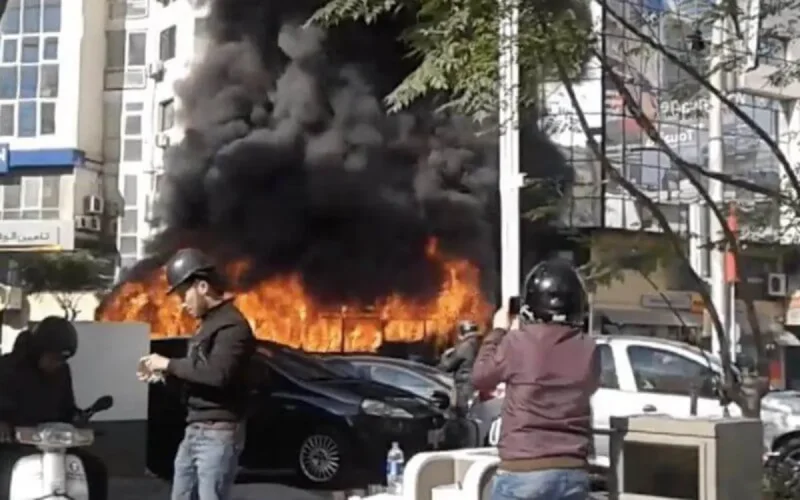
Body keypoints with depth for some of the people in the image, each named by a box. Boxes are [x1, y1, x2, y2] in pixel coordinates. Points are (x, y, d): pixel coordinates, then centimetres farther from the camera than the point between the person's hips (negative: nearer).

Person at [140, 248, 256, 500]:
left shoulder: (232, 325, -15)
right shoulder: (208, 324, 17)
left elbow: (217, 374, -28)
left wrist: (169, 364, -18)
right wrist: (164, 374, 8)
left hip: (219, 433, -10)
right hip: (194, 431, 10)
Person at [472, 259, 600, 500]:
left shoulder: (518, 344, -9)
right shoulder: (587, 350, 2)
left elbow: (480, 377, 7)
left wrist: (498, 332, 21)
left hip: (523, 472, -4)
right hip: (573, 473, 4)